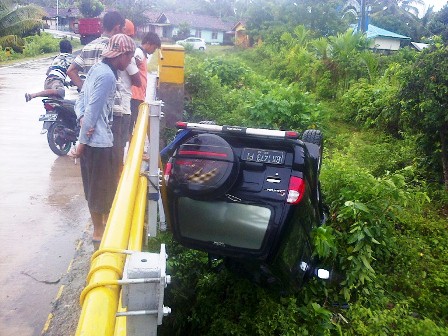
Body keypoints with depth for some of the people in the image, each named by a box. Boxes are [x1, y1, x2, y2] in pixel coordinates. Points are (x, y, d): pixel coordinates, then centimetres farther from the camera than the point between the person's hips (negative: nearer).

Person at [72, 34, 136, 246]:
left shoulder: (97, 69, 11)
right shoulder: (107, 75, -19)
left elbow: (80, 100, 10)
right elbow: (93, 110, -20)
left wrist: (82, 119, -7)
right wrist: (82, 142, -16)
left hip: (92, 138, 9)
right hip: (98, 141, -9)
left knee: (96, 185, 20)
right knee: (101, 187, 4)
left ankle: (101, 223, 36)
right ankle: (99, 231, 18)